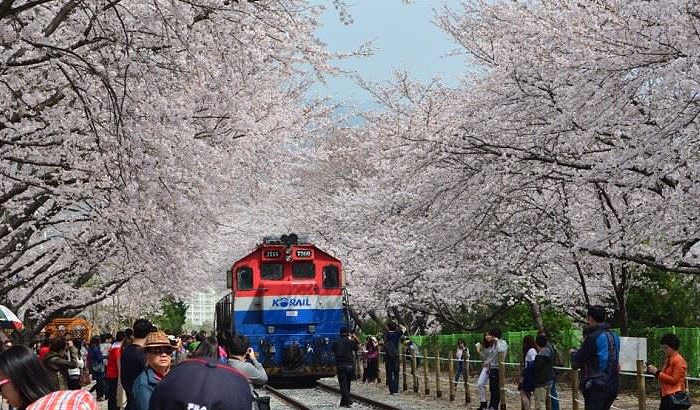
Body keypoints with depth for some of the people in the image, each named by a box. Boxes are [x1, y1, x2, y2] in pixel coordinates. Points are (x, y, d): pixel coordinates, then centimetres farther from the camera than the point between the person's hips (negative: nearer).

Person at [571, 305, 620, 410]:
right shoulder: (614, 336, 9)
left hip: (596, 387, -8)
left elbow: (577, 363, -11)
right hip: (613, 385, 8)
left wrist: (573, 353, 12)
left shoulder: (593, 337, -16)